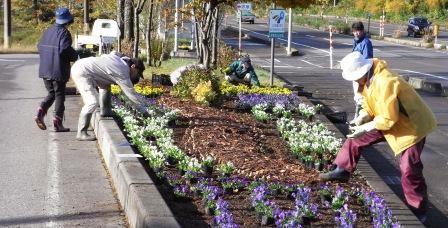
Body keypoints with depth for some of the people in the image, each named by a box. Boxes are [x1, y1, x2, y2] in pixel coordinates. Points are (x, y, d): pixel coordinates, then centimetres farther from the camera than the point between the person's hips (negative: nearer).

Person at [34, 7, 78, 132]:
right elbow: (65, 49, -22)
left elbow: (40, 46, 13)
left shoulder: (48, 31, 10)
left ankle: (40, 114, 0)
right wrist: (76, 56, -4)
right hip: (58, 70, -6)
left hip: (45, 69, 6)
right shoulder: (64, 33, -11)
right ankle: (57, 123, 5)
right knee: (59, 95, 3)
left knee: (51, 94, 19)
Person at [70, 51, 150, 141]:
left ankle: (105, 110, 30)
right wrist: (145, 111, -3)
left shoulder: (118, 58, 10)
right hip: (81, 73, -10)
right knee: (93, 102, -16)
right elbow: (131, 94, -9)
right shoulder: (122, 72, -11)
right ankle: (81, 133, -13)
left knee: (105, 85, 25)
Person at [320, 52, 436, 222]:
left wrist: (365, 128, -25)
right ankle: (342, 171, 22)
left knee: (409, 170, -9)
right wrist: (361, 118, -12)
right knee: (356, 138, 7)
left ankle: (418, 212, 5)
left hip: (410, 125, -9)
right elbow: (369, 105, 8)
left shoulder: (385, 83, -34)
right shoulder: (369, 79, -5)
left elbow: (389, 119, -31)